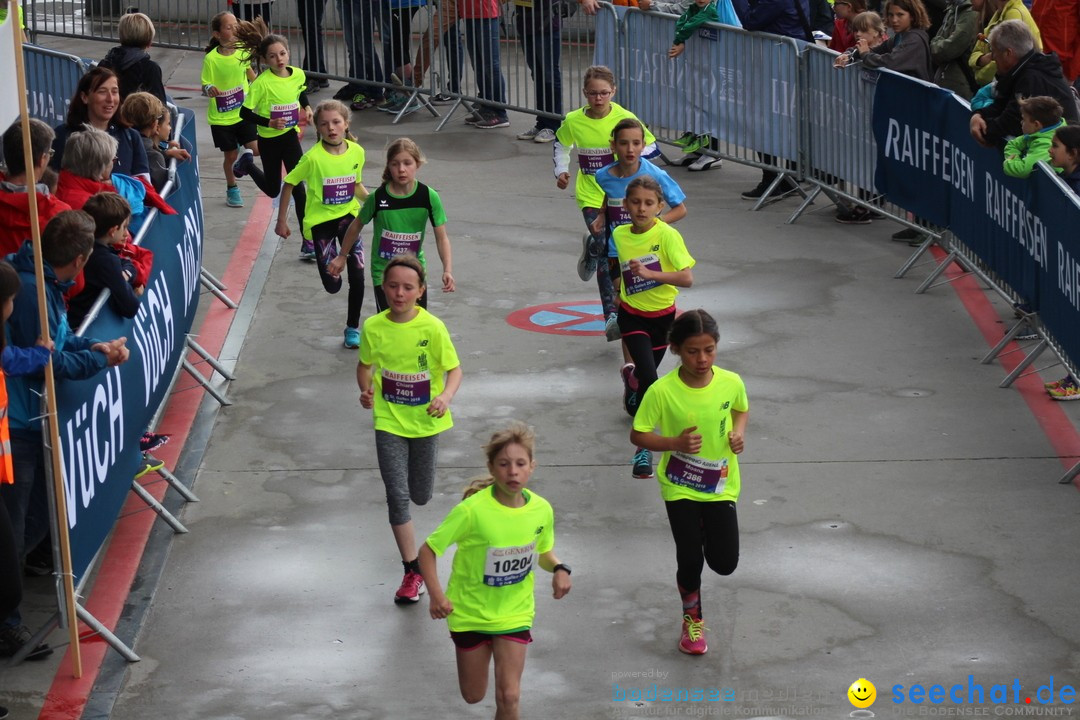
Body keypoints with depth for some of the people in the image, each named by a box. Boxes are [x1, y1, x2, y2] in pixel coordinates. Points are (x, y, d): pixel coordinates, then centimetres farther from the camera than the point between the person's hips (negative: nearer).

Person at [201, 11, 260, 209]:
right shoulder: (211, 59, -18)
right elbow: (205, 86, -14)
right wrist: (209, 89, -35)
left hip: (243, 112, 3)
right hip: (221, 116, -3)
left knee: (255, 149, -5)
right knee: (230, 155, 8)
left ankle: (241, 152, 31)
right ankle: (232, 189, 31)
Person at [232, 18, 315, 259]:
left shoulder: (298, 75, -7)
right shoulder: (262, 83, -22)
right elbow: (245, 113, -17)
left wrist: (307, 107, -2)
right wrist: (268, 122, -29)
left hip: (290, 135, 3)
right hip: (269, 140, -3)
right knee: (273, 189, 15)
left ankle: (308, 241, -4)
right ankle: (247, 163, 46)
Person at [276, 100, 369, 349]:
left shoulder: (356, 152, -6)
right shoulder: (313, 158, -18)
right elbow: (289, 185, -7)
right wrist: (281, 221, -4)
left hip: (348, 216, 2)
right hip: (321, 220, -2)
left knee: (357, 275, -8)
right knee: (332, 285, 0)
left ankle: (352, 328, 14)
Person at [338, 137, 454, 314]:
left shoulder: (428, 197, -12)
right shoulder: (378, 197, -14)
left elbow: (441, 237, -9)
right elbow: (356, 227, 3)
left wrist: (448, 270, -22)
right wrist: (342, 257, 12)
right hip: (383, 272, -2)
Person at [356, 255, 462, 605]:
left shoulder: (433, 327, -14)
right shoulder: (374, 327, -7)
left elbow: (454, 369, -7)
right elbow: (365, 365, 9)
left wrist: (446, 396, -26)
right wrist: (366, 390, -11)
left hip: (425, 419, -1)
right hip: (389, 421, 1)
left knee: (420, 496, 11)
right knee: (397, 496, -5)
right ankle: (413, 571, 6)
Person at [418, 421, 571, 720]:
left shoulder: (541, 509, -12)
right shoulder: (472, 510, -25)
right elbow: (428, 550, -17)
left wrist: (559, 569, -13)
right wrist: (436, 594, -30)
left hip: (514, 613, 2)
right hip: (470, 613, -2)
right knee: (473, 696, 15)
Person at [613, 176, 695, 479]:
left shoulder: (667, 235, -17)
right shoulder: (620, 234, -5)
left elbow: (687, 278, -26)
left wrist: (649, 273, -33)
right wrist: (623, 291, 9)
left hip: (663, 316, 0)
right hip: (632, 315, 0)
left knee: (647, 373, 17)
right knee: (649, 378, -18)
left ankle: (631, 376, 56)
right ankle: (644, 446, -9)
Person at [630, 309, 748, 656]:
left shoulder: (731, 382, -11)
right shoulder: (662, 391, -20)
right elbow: (638, 434, -12)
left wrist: (739, 431, -9)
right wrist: (675, 442, -27)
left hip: (721, 484, 2)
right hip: (679, 487, -2)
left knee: (725, 563, 0)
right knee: (689, 560, 0)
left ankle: (705, 532, 36)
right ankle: (692, 620, 29)